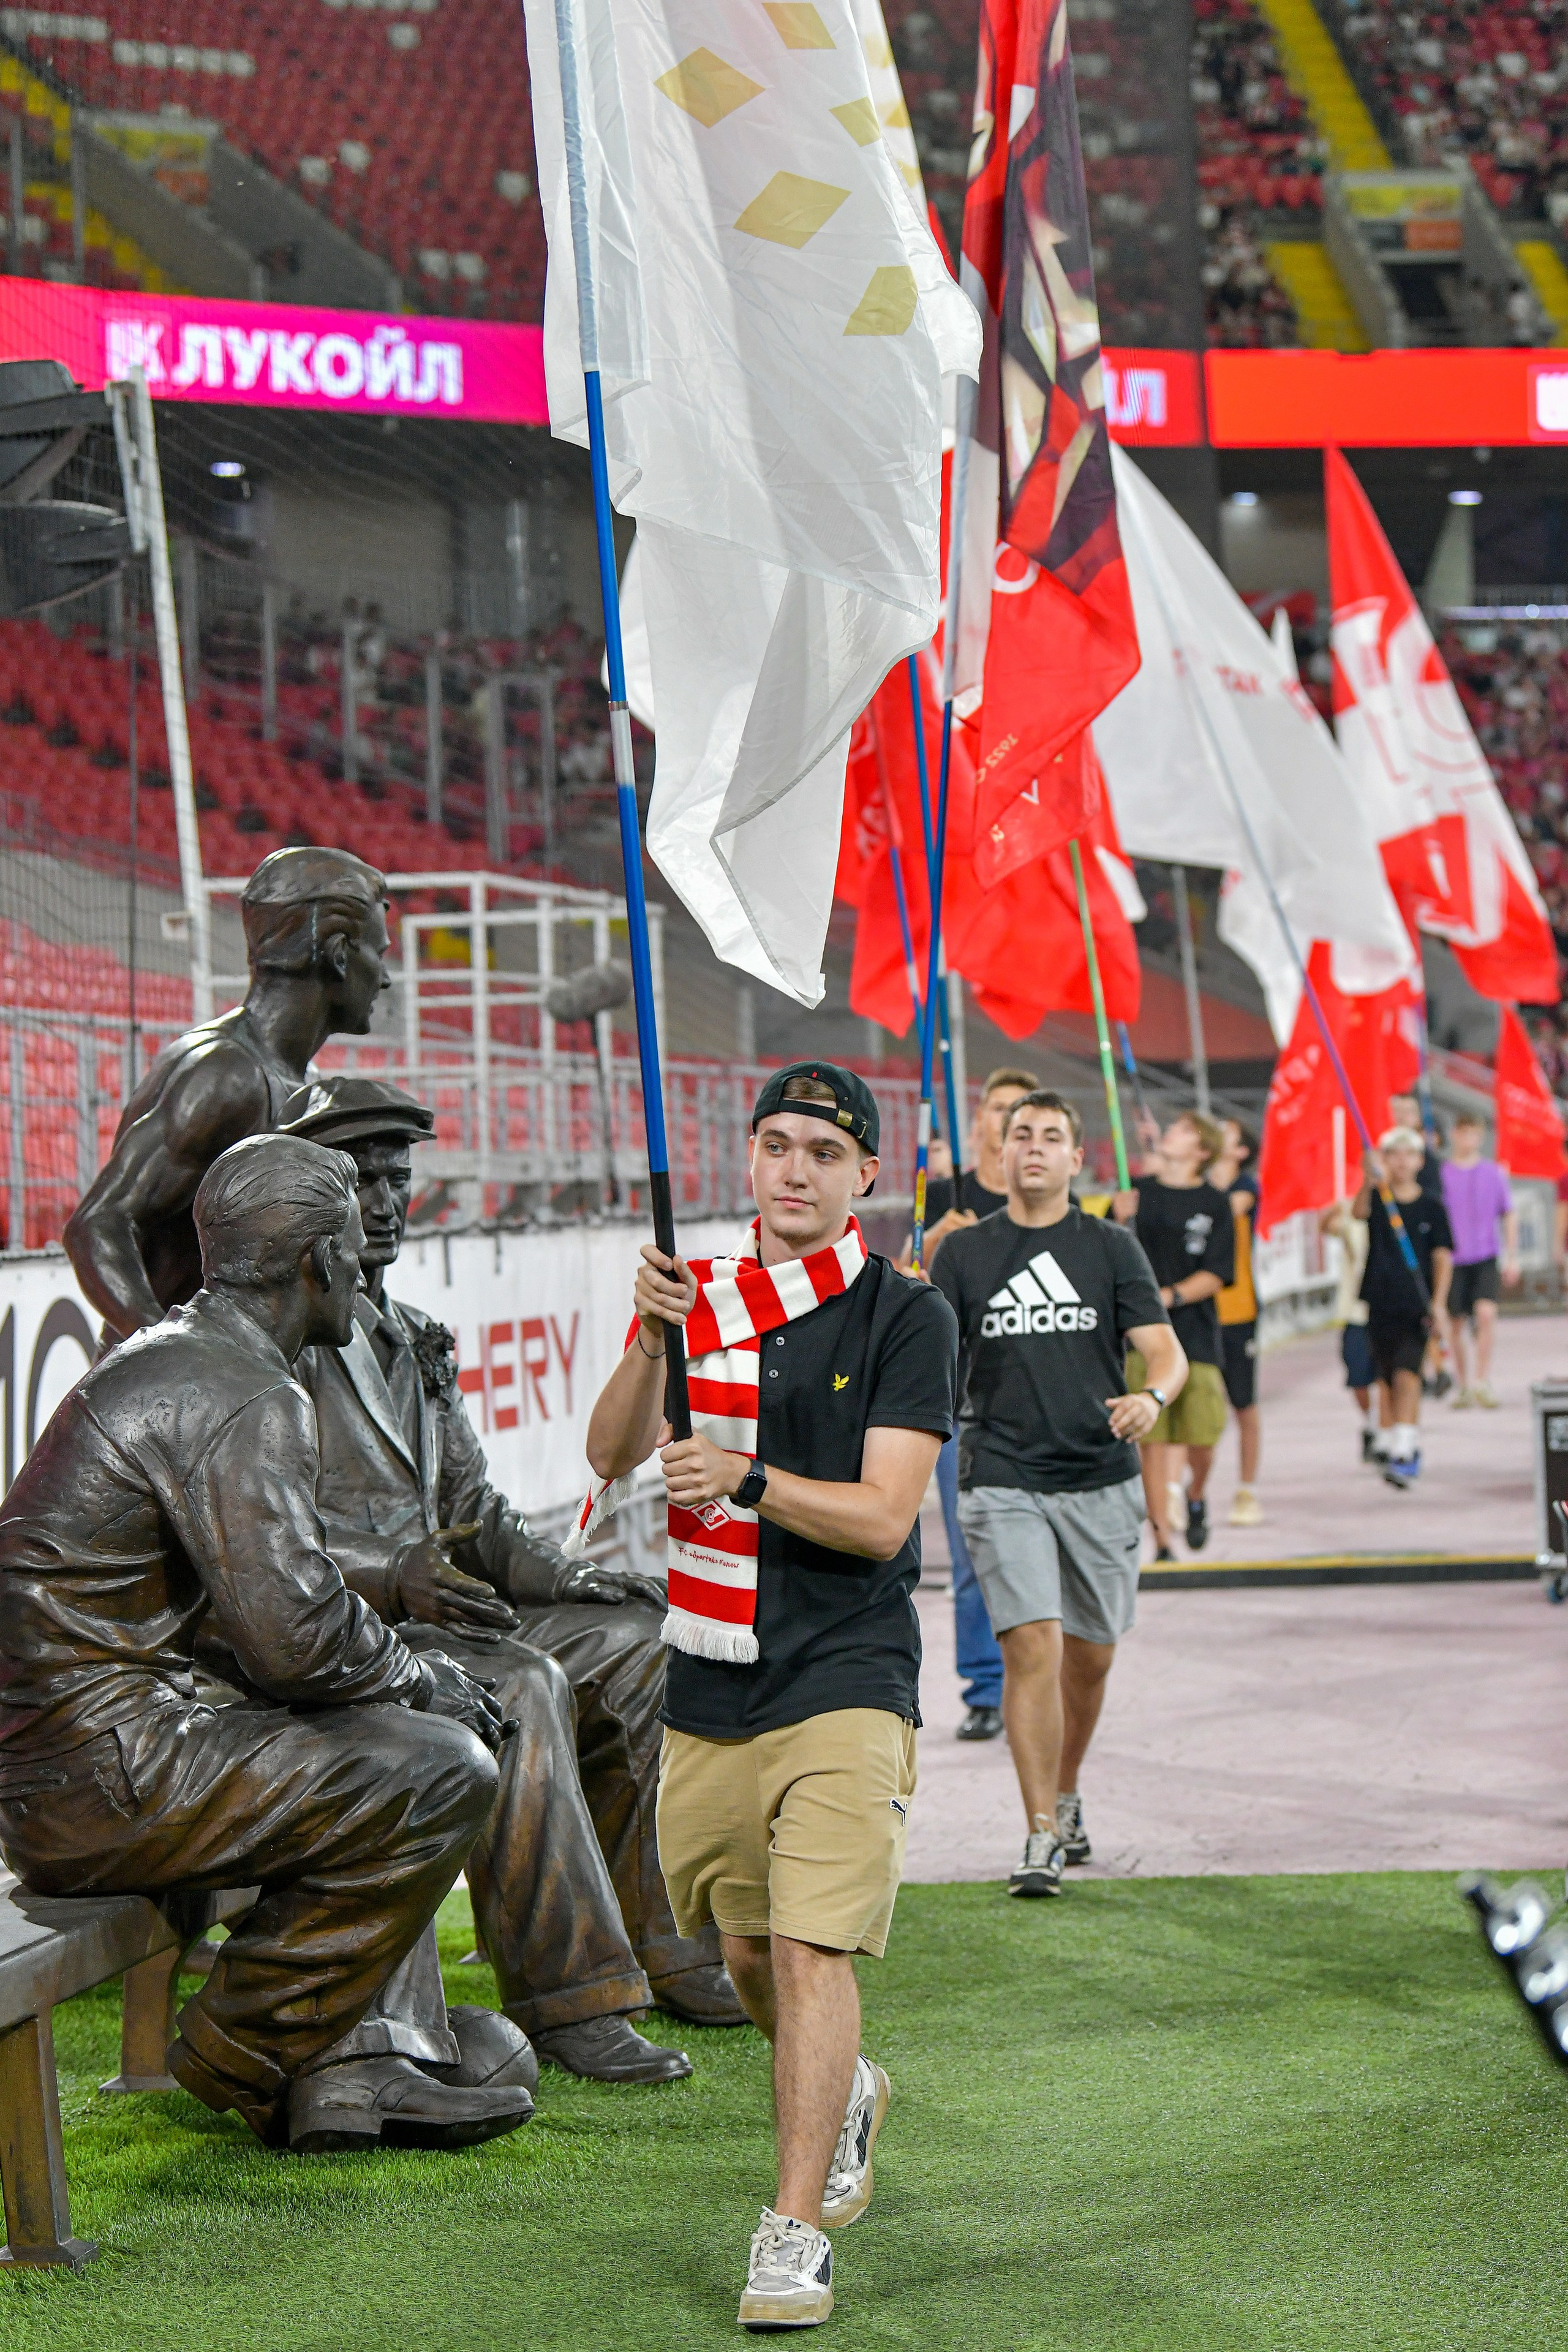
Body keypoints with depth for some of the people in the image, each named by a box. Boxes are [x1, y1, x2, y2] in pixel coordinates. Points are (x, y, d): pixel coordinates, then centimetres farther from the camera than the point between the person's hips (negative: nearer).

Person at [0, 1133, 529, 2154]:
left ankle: (317, 2069, 15)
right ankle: (244, 2056, 2)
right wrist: (420, 1680, -1)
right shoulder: (249, 1400, -16)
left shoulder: (170, 1354, 17)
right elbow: (297, 1639, -21)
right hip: (103, 1783, -10)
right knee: (440, 1775, -9)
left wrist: (410, 1666, 18)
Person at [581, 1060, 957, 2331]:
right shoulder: (704, 1297, 8)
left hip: (846, 1685, -5)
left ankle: (796, 2232, -11)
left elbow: (881, 1517, -13)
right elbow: (613, 1456, -4)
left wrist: (747, 1478, -28)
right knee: (748, 1952, 16)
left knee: (812, 1943, -16)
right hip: (710, 1688, 5)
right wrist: (652, 1341, -21)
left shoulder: (906, 1317, -5)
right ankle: (844, 2096, 44)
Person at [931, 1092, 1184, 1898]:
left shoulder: (1112, 1249, 6)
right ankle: (1041, 1838, -11)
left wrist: (1152, 1397, -22)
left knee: (1091, 1656, 11)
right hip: (1003, 1480, -2)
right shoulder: (965, 1253, 7)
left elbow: (1165, 1349, 0)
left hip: (1101, 1477, 2)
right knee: (1034, 1647, -14)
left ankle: (1066, 1797, 36)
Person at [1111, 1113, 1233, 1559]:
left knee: (1203, 1432, -4)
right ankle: (1161, 1539, 5)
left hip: (1196, 1333, -1)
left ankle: (1197, 1498, 28)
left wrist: (1170, 1296, -16)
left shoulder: (1214, 1203, 2)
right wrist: (1119, 1222, -12)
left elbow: (1216, 1275, -2)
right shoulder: (1139, 1193, 7)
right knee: (1152, 1440, -2)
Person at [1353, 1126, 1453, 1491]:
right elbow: (1358, 1212, -22)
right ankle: (1413, 1450, 25)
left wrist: (1438, 1303, -10)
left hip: (1416, 1305, -2)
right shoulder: (1377, 1199, 2)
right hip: (1380, 1303, 2)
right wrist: (1370, 1182, -43)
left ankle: (1401, 1454, -24)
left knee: (1407, 1373, -17)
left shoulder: (1431, 1205, 3)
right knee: (1390, 1380, 9)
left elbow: (1442, 1256, 2)